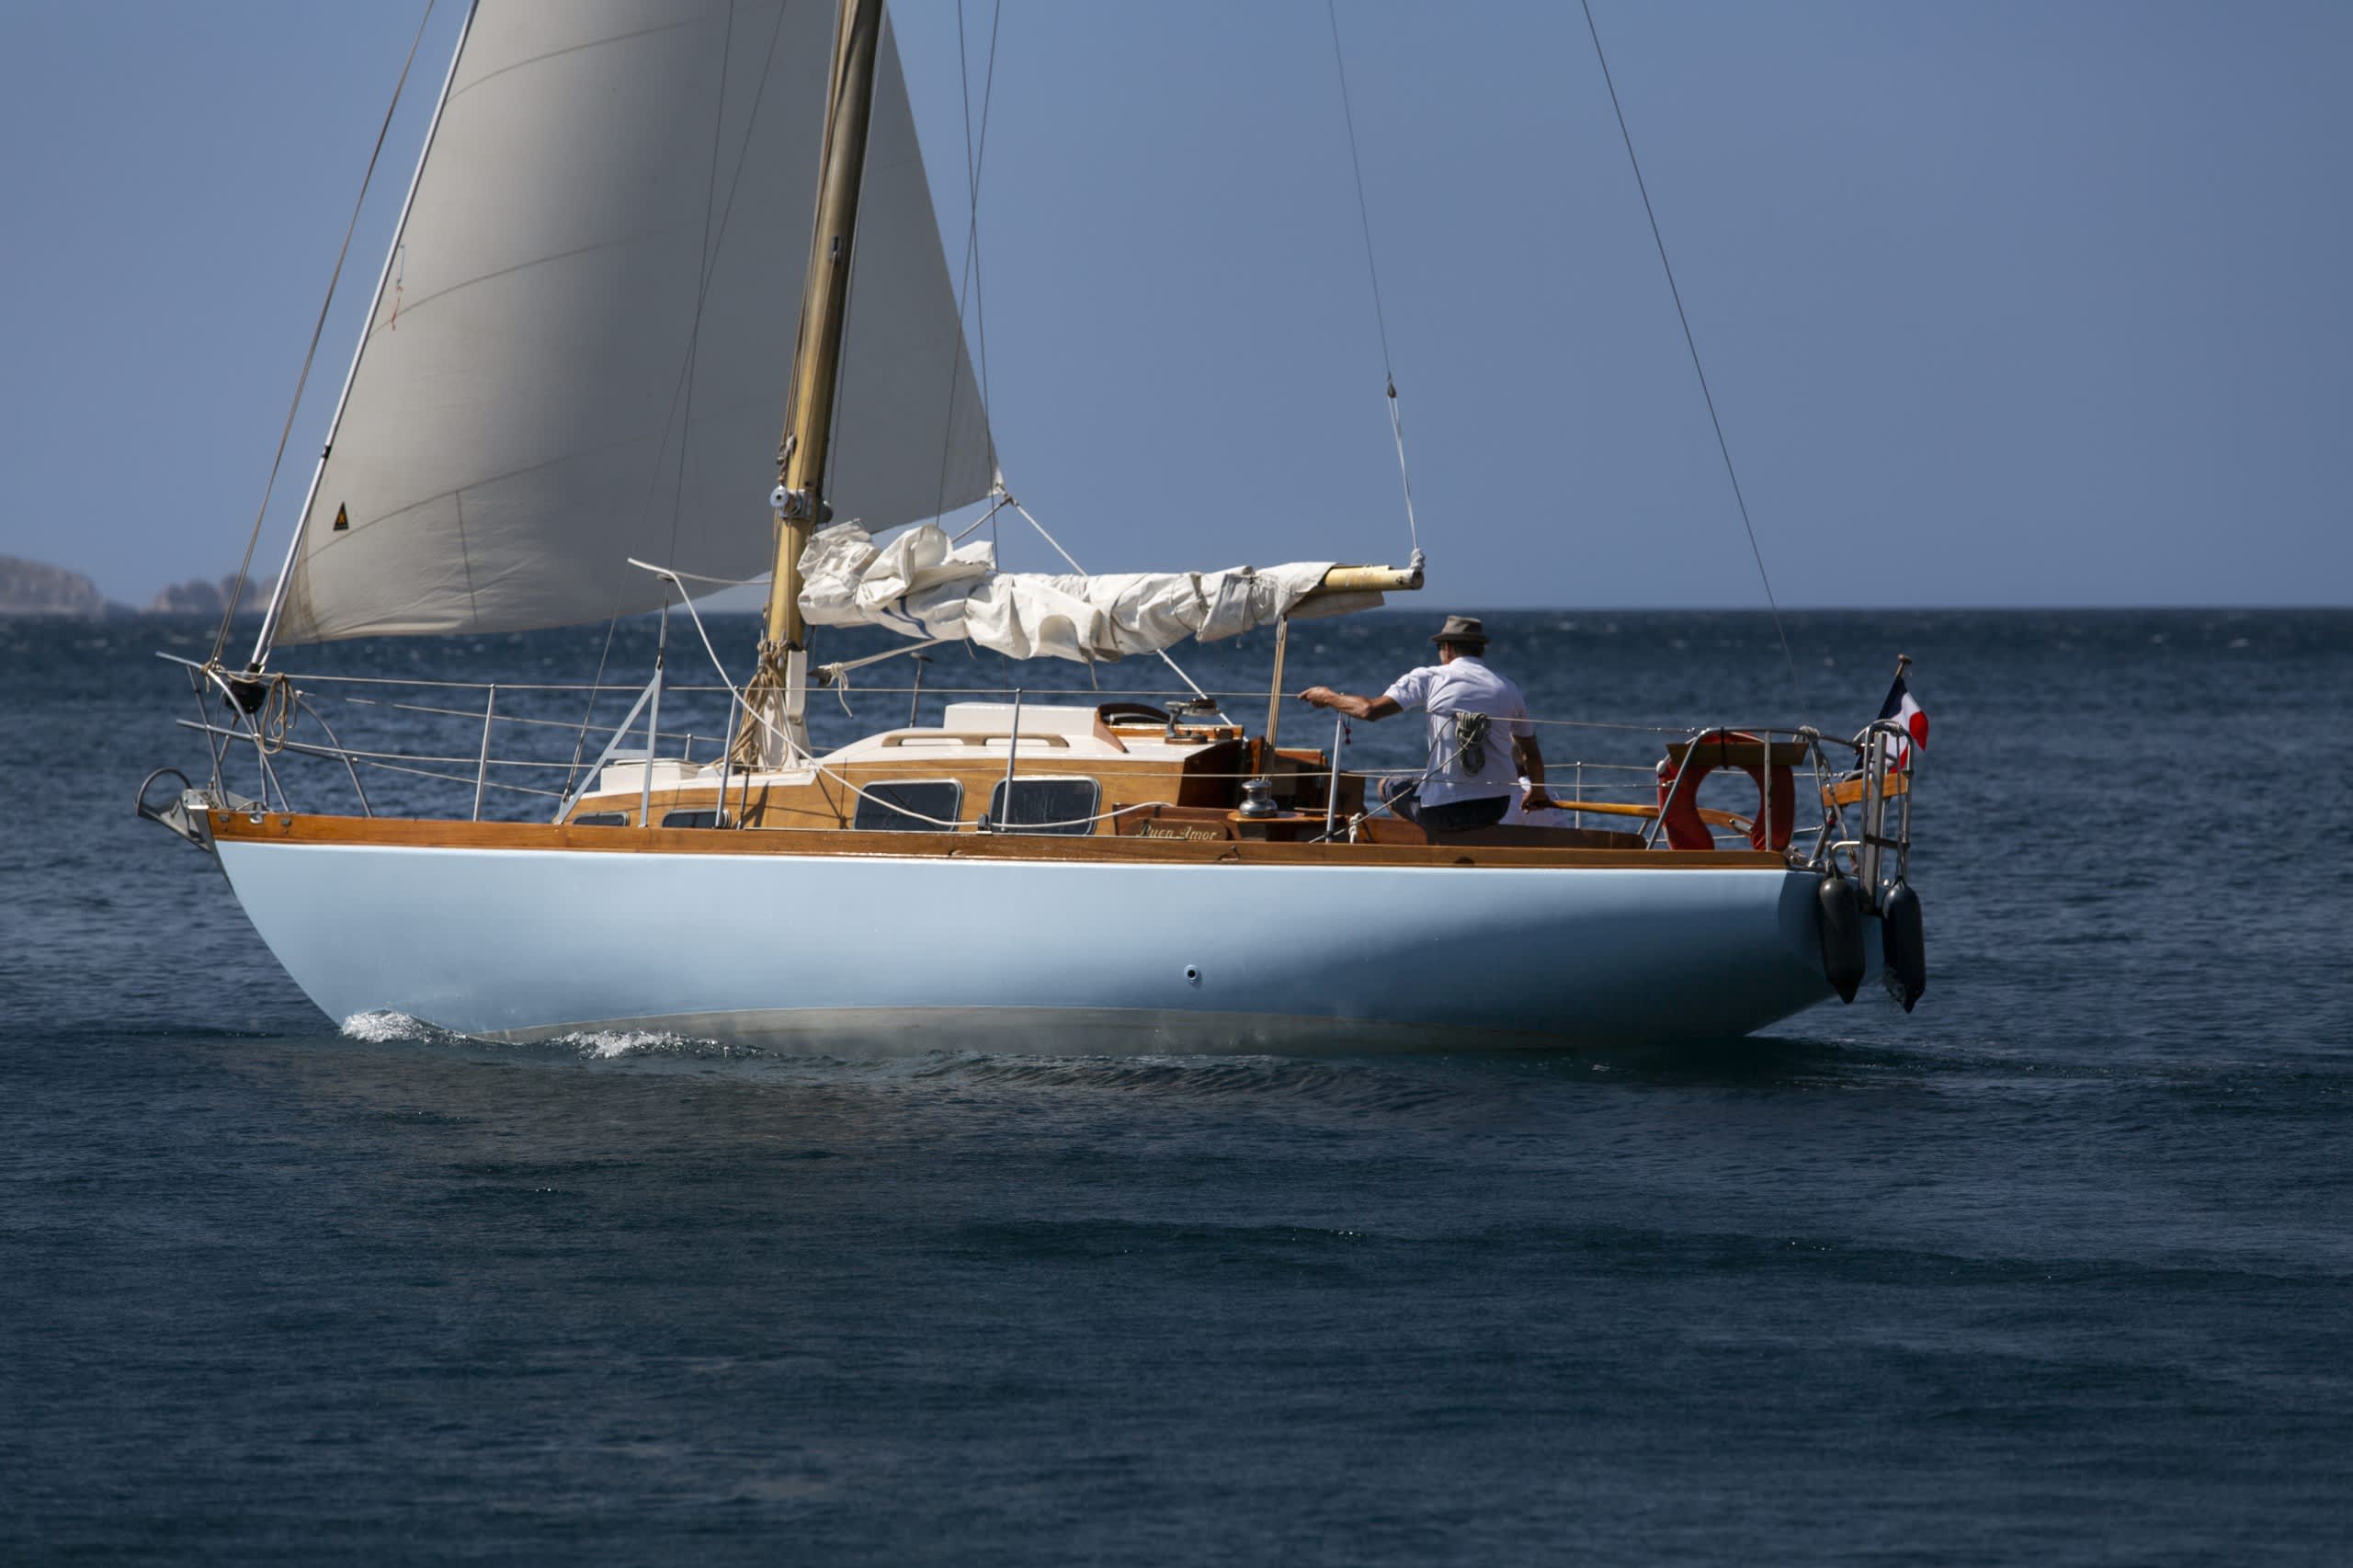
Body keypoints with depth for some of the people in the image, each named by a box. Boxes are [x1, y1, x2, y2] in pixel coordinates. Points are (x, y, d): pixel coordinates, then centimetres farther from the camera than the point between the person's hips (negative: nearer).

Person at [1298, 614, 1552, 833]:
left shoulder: (1430, 678, -1)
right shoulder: (1509, 690, 8)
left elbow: (1370, 710, -8)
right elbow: (1531, 755, 18)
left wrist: (1328, 697, 11)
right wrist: (1537, 793, 38)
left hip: (1441, 810, -2)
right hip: (1495, 808, 2)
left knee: (1388, 789, 30)